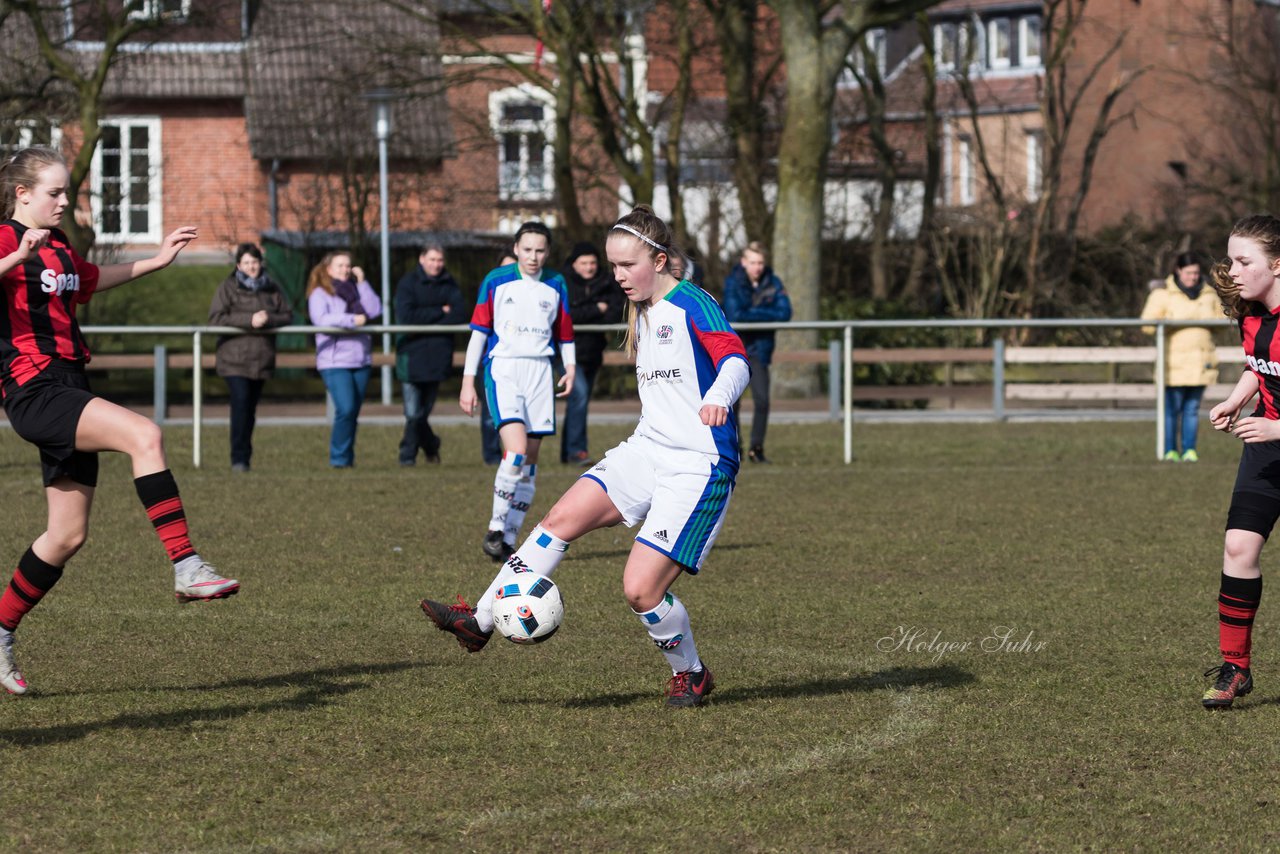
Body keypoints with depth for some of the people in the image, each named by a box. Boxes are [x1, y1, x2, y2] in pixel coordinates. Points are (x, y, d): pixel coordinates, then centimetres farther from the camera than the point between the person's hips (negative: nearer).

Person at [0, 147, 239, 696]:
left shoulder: (59, 248, 19)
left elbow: (92, 280, 39)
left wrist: (158, 260, 35)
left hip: (69, 392, 10)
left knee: (69, 534, 9)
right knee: (144, 436, -28)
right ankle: (186, 568, -31)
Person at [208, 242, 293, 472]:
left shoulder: (270, 289, 11)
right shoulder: (228, 287, -1)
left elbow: (287, 315, 7)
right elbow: (216, 318, -11)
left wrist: (268, 319, -14)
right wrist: (249, 320, -20)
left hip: (262, 358, 4)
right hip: (234, 357, -4)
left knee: (250, 407, 10)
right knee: (240, 403, -17)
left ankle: (245, 456, 19)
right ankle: (239, 458, -16)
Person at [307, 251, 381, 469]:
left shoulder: (355, 290, 16)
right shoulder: (320, 293, 0)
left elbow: (375, 311, 2)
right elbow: (321, 319, -17)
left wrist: (362, 282, -1)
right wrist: (352, 320, -17)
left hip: (361, 360, 6)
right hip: (335, 361, -6)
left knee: (353, 412, 6)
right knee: (345, 409, -18)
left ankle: (348, 458, 14)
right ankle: (339, 458, -8)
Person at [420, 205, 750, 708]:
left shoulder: (692, 304, -12)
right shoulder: (644, 314, 14)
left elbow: (735, 358, -29)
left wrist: (718, 399, -49)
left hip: (699, 467, -8)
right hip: (646, 452, 8)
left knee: (641, 588, -12)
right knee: (562, 517, -8)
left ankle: (691, 675, 13)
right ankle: (479, 621, -3)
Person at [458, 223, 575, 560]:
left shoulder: (556, 285, 9)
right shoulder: (496, 281, 1)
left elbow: (564, 333, 16)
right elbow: (479, 330, 3)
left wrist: (570, 367, -2)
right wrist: (468, 381, 1)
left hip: (540, 372, 4)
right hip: (502, 368, -4)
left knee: (529, 461, 4)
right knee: (517, 450, -22)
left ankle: (508, 541, 11)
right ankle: (495, 529, -12)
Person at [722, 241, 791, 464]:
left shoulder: (773, 283, -1)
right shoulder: (733, 282, -8)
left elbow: (784, 313, -11)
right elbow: (733, 315, -20)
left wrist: (751, 313, -16)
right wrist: (765, 315, -15)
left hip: (759, 347, 2)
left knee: (762, 400, -10)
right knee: (732, 401, -1)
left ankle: (757, 448, 0)